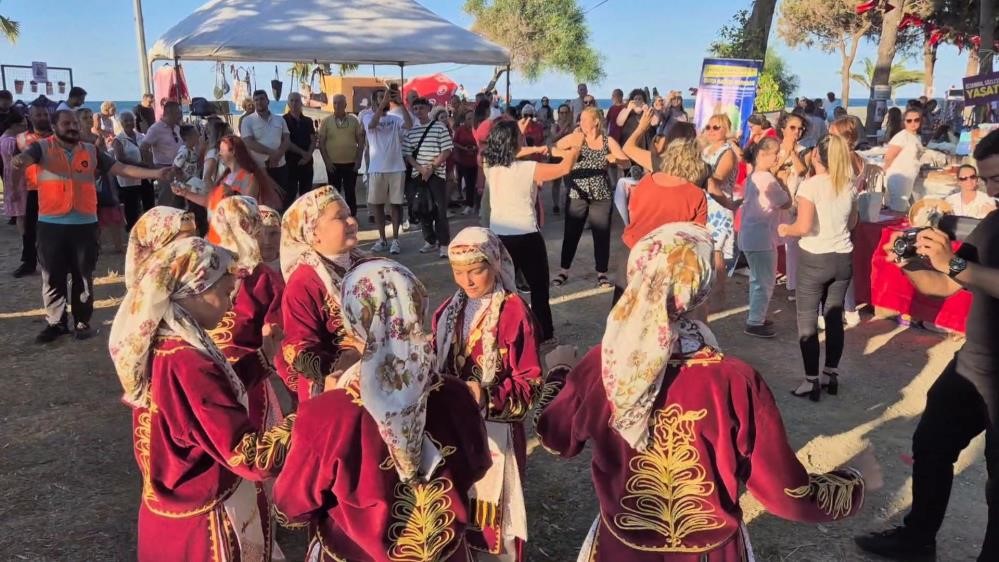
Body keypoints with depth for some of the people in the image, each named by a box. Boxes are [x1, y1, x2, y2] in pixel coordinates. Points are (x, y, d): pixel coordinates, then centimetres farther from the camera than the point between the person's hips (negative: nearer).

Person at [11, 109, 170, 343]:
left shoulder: (91, 151, 8)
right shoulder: (43, 147, 1)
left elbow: (122, 168, 3)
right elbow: (27, 156, -19)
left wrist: (154, 173, -8)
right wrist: (19, 160, -44)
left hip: (84, 223, 1)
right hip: (51, 224, -1)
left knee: (83, 277, 7)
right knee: (53, 278, 7)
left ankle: (82, 323, 17)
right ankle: (56, 323, 18)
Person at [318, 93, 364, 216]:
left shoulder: (354, 120, 3)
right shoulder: (326, 121, 2)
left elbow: (361, 141, 5)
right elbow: (321, 143, 2)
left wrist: (358, 160, -2)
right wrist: (326, 161, -6)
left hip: (351, 163, 0)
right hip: (333, 164, 0)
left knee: (350, 192, 5)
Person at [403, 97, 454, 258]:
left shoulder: (440, 127, -1)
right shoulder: (410, 130, 10)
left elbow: (447, 150, -6)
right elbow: (407, 154, 7)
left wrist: (431, 167, -13)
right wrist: (421, 169, -8)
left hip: (437, 174, -4)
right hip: (418, 175, 4)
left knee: (440, 210, -5)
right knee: (423, 210, 8)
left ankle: (444, 244, 1)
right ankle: (430, 241, 20)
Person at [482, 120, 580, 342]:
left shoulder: (489, 166, 0)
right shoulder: (529, 169, -15)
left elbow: (509, 157, 21)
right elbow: (564, 168, -5)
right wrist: (575, 150, 15)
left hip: (498, 236, 4)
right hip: (527, 238, -4)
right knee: (539, 289, 12)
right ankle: (545, 337, 19)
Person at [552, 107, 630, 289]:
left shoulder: (608, 141, 3)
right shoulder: (576, 138, 0)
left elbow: (627, 162, 2)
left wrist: (615, 159, -18)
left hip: (602, 195, 1)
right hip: (577, 194, -1)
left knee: (602, 234, 5)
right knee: (571, 233, 5)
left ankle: (602, 273, 19)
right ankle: (564, 271, 19)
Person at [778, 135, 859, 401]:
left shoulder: (810, 185, -15)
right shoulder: (849, 185, 3)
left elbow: (804, 227, -22)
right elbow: (852, 223, 14)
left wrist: (785, 230, -3)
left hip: (814, 259, -6)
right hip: (843, 258, 6)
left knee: (807, 320, 3)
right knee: (834, 317, 14)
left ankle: (812, 382, 6)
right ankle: (831, 375, 23)